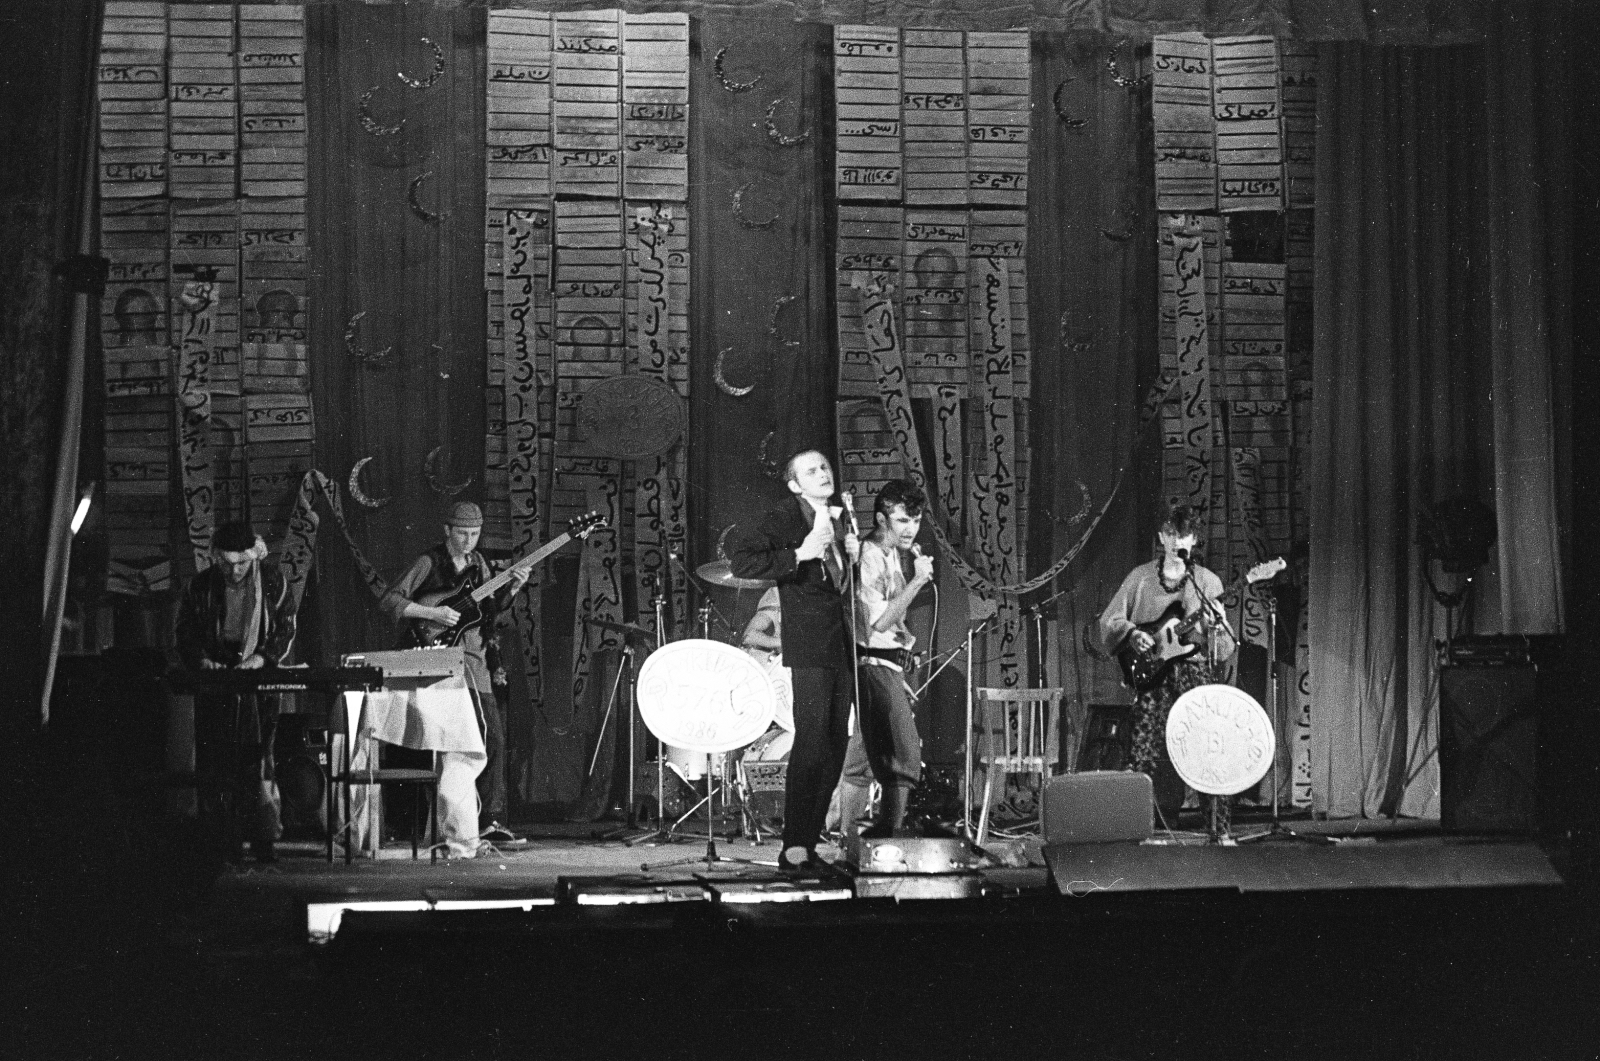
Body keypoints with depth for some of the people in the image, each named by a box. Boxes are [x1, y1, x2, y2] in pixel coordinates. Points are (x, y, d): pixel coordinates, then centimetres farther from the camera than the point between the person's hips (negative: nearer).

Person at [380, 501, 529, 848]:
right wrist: (432, 614, -19)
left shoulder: (477, 562, 14)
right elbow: (389, 601, -11)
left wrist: (511, 588, 3)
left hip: (476, 657, 7)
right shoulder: (429, 563, -6)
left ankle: (490, 819, 9)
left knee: (494, 738, 3)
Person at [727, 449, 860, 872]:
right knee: (811, 745, -14)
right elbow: (740, 557, -16)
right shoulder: (780, 520, -5)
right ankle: (793, 849, -13)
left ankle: (808, 844, 14)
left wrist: (854, 555, 9)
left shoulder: (840, 519, 19)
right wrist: (797, 556, -20)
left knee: (835, 747, 8)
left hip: (843, 645, 8)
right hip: (810, 649, -8)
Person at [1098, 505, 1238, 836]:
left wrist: (1212, 630, -14)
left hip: (1196, 671, 0)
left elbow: (1226, 648, 7)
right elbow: (1109, 620, 12)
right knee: (1147, 752, -9)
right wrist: (1131, 634, -7)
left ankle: (1218, 828, -4)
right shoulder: (1140, 577, 12)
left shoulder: (1208, 582, 11)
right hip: (1151, 673, 0)